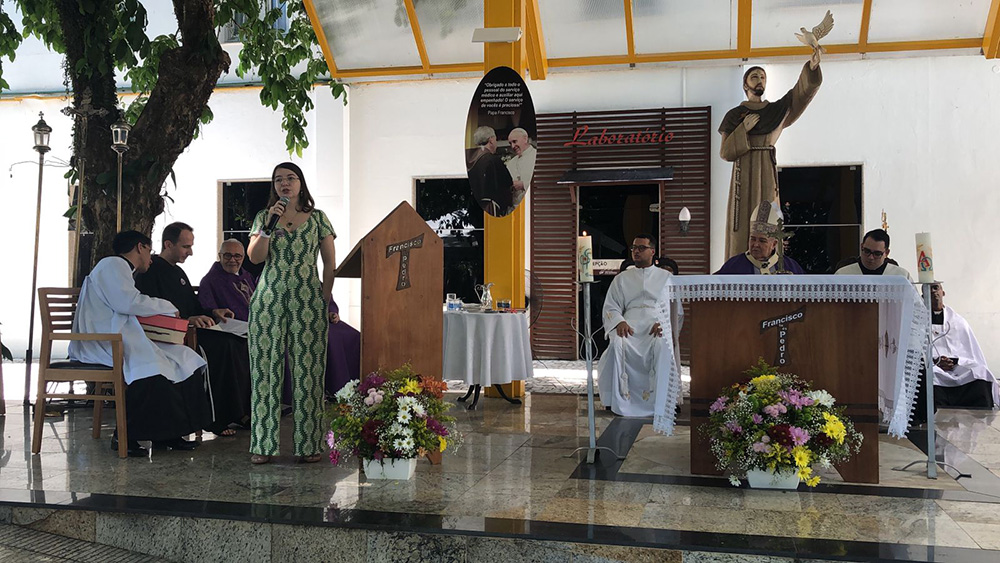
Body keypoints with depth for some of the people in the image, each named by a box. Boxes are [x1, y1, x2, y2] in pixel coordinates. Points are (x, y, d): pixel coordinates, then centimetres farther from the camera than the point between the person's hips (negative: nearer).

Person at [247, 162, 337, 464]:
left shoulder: (318, 218, 8)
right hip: (268, 300, 1)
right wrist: (270, 223, -10)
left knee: (307, 369, -1)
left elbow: (330, 263, 8)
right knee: (266, 368, 0)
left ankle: (308, 444, 6)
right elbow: (254, 257, -2)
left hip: (307, 301, -1)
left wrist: (325, 300, 2)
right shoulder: (264, 217, 11)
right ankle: (263, 444, 7)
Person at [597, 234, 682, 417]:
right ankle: (619, 400, -30)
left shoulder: (666, 277, 20)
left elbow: (675, 307, 11)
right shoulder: (622, 279, 23)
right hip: (630, 325, 1)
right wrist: (619, 322, -9)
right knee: (617, 343, -35)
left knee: (663, 345, -37)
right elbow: (611, 308, 15)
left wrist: (663, 324, -11)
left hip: (658, 325, -1)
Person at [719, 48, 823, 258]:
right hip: (744, 172, -2)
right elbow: (725, 153, 2)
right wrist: (743, 129, -8)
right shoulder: (734, 115, 10)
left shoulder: (778, 109, 15)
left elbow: (803, 91, 0)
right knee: (742, 225, -8)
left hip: (767, 172, 2)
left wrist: (812, 67, -17)